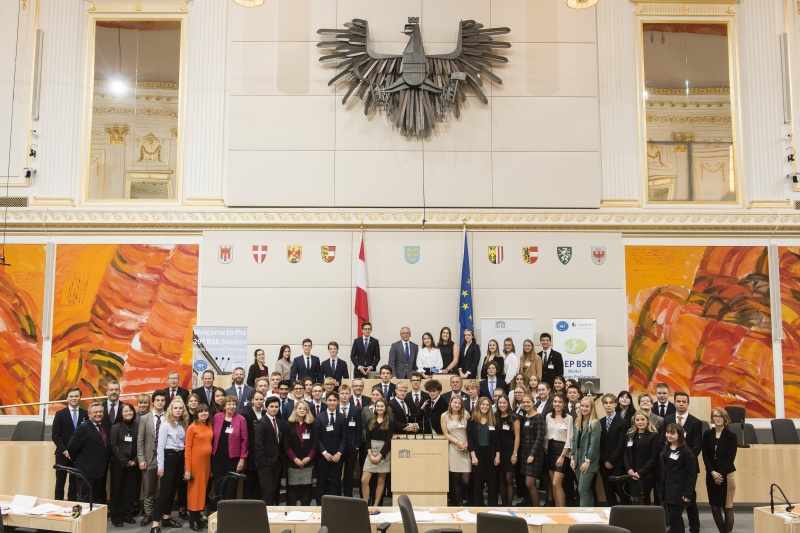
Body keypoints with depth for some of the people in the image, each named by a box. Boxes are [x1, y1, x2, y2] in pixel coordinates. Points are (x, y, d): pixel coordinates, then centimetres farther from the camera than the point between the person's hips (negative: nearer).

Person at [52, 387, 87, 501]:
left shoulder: (85, 414, 5)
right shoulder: (60, 414, 2)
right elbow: (55, 435, -2)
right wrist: (65, 451, -11)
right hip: (63, 454, -1)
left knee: (75, 485, 3)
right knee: (60, 484, 3)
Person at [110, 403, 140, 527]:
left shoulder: (138, 427, 6)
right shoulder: (116, 427, 1)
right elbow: (114, 446, -6)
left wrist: (135, 460, -8)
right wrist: (124, 461, -12)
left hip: (133, 464, 2)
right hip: (118, 463, -2)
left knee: (130, 489, 5)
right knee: (117, 489, 1)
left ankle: (126, 514, 14)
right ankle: (115, 516, 7)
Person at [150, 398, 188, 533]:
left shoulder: (183, 424, 9)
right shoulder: (166, 424, -9)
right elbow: (160, 446, -11)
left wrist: (186, 463, 9)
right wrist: (160, 466, -14)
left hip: (180, 457, 6)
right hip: (169, 457, -6)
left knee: (173, 490, 11)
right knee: (165, 491, -9)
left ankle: (166, 518, 21)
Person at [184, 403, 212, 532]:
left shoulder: (210, 427, 7)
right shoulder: (192, 427, -9)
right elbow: (188, 448, -11)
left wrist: (212, 464, 9)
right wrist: (187, 468, -15)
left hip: (207, 462, 6)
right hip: (195, 462, -6)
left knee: (203, 488, 11)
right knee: (194, 489, 1)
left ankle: (198, 516, 21)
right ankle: (192, 520, 8)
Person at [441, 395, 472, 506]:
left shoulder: (466, 414, 6)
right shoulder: (444, 416, 4)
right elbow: (446, 434, 2)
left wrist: (467, 444, -7)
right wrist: (457, 442, -9)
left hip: (466, 448, 0)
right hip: (453, 449, 0)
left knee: (466, 479, -5)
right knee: (455, 477, 0)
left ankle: (462, 498, 21)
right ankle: (458, 502, 11)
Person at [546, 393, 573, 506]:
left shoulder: (568, 418, -9)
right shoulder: (548, 416, 7)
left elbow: (569, 439, -11)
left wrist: (562, 456, -14)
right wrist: (546, 450, 9)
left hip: (562, 450, -6)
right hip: (550, 450, 6)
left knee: (556, 483, -11)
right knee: (553, 484, 9)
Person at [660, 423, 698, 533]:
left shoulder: (686, 451, -11)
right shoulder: (665, 449, 10)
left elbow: (692, 474, -12)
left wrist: (688, 493, -16)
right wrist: (661, 488, 12)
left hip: (679, 491, -7)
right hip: (667, 490, 7)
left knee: (674, 518, -6)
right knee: (671, 518, 12)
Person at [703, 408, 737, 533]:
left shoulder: (731, 436, -3)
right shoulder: (707, 434, 4)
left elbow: (731, 458, -6)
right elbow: (705, 456, 2)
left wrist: (721, 474, -11)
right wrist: (713, 472, -10)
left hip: (727, 474, -3)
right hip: (711, 475, 3)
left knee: (728, 507, -2)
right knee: (715, 507, 4)